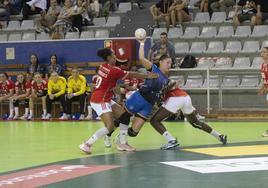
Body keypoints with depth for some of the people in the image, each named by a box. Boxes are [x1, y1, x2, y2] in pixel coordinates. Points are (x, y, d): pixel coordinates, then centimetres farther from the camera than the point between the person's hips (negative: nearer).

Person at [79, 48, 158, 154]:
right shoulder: (113, 70, -19)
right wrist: (147, 76, 1)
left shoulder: (103, 67, 4)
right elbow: (131, 75, -10)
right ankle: (87, 144, -12)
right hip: (100, 101, -10)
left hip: (106, 99, 10)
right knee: (110, 127, -15)